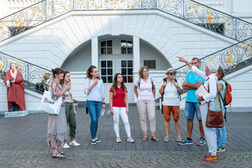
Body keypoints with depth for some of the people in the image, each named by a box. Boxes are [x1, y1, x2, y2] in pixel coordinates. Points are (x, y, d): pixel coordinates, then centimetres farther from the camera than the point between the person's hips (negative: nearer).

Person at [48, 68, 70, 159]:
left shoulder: (58, 84, 15)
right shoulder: (54, 83, -13)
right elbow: (55, 96, -21)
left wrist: (65, 90, 11)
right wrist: (65, 90, -19)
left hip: (60, 109, 10)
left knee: (59, 129, 13)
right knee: (55, 129, -6)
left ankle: (56, 149, 22)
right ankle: (54, 152, -1)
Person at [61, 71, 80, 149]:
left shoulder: (69, 85, 17)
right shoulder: (61, 86, -5)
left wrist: (74, 109, 18)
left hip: (71, 105, 7)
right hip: (64, 105, -7)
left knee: (73, 124, 7)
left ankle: (72, 140, 20)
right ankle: (64, 142, 4)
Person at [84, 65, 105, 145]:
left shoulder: (100, 80, 10)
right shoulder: (88, 80, 1)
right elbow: (86, 91, -5)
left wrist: (103, 103, 14)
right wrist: (93, 84, -11)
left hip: (98, 102, 4)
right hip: (91, 101, -3)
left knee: (96, 120, 6)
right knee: (94, 120, -12)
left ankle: (95, 137, 19)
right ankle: (93, 138, -1)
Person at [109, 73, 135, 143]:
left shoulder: (124, 88, 9)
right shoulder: (113, 88, -1)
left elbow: (126, 98, 10)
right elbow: (110, 99, -1)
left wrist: (127, 108, 3)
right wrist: (111, 108, -7)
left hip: (122, 107, 3)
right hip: (115, 107, -3)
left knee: (126, 122, -4)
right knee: (116, 122, 3)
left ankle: (129, 137, 0)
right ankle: (118, 137, 12)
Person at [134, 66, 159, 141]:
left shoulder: (151, 80, 3)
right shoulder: (139, 80, 0)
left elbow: (154, 88, 20)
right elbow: (135, 88, 18)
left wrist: (153, 97, 14)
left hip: (150, 100, 0)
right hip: (141, 100, 0)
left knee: (152, 117, -9)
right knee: (142, 118, 1)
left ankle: (153, 135, -3)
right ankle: (145, 135, 8)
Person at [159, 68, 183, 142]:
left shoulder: (176, 82, 4)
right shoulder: (164, 82, 5)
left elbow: (181, 92, 2)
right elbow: (160, 92, 5)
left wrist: (177, 86, -11)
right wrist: (163, 86, -8)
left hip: (175, 104, -1)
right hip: (166, 104, 1)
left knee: (176, 120, 0)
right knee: (167, 119, 3)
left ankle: (179, 136, 9)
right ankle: (167, 136, 10)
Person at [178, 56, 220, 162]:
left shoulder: (212, 78, -14)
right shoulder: (208, 77, 13)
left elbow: (212, 94, -24)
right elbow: (196, 71, 24)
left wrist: (201, 98, -11)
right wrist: (186, 62, 28)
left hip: (209, 106, -10)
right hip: (207, 106, 10)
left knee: (209, 130, -7)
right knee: (210, 130, 13)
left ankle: (213, 155, -3)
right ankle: (213, 152, 20)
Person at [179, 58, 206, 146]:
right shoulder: (189, 73, 15)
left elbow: (198, 85, -16)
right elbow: (184, 86, 6)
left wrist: (188, 84, -2)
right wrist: (194, 86, -8)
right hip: (189, 99, 6)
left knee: (200, 119, 2)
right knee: (189, 119, 8)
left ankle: (202, 138, 13)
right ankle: (189, 139, 16)